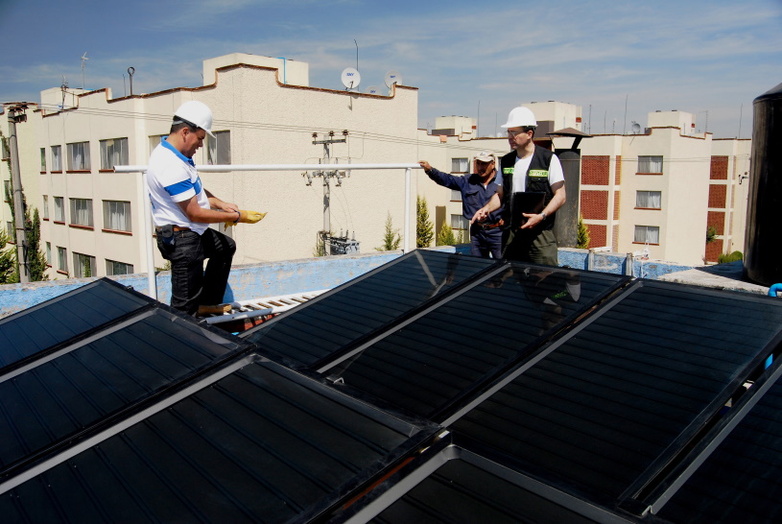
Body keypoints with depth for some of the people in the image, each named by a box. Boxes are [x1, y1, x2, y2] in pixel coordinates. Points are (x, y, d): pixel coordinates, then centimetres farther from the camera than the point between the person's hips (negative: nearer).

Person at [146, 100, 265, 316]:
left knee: (226, 246, 32)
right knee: (185, 306, -4)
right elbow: (195, 214, -26)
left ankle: (207, 303, 37)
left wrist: (221, 204, 0)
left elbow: (196, 190, 16)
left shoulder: (171, 152, 5)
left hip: (193, 232, 11)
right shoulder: (171, 166, -28)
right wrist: (237, 216, -17)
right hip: (181, 239, -11)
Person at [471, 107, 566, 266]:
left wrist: (541, 215, -19)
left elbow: (560, 196, -4)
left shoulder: (549, 159, -3)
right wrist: (487, 208, -1)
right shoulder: (506, 161, 13)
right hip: (511, 233, 5)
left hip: (540, 233, -5)